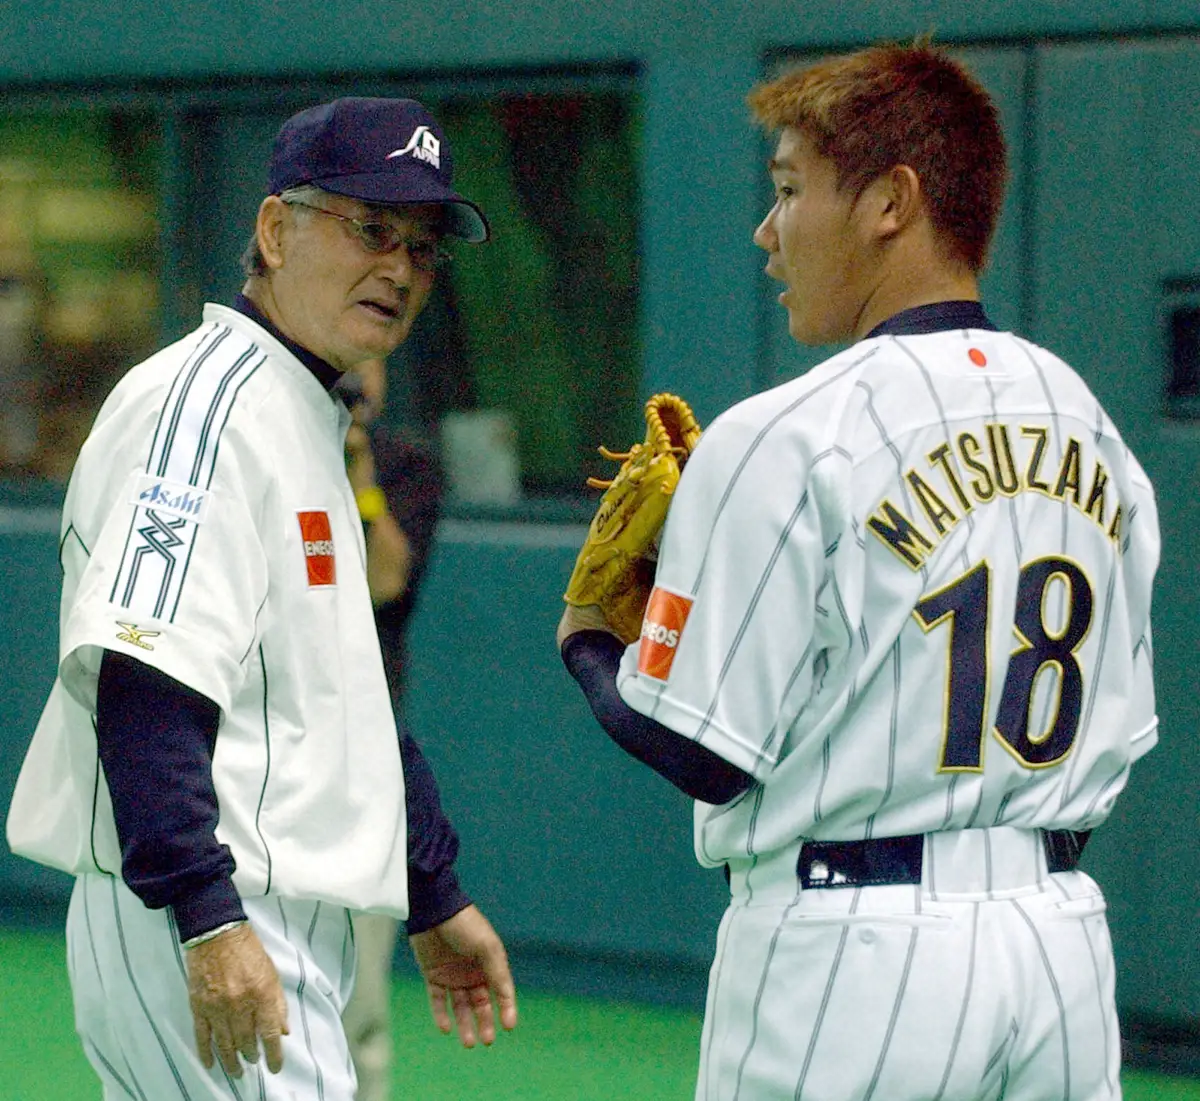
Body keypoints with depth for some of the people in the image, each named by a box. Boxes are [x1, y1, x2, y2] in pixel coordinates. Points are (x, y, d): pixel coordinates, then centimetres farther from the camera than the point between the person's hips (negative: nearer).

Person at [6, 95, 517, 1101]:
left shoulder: (312, 421, 20)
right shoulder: (204, 399, -12)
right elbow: (143, 681, -23)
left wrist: (436, 901, 28)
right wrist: (207, 921, -29)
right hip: (186, 929, -10)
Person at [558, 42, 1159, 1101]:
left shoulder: (782, 441, -12)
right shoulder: (1091, 426, 9)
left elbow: (703, 752, -11)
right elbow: (1122, 725, 14)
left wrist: (588, 641, 8)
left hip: (851, 948, -7)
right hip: (1064, 933, 7)